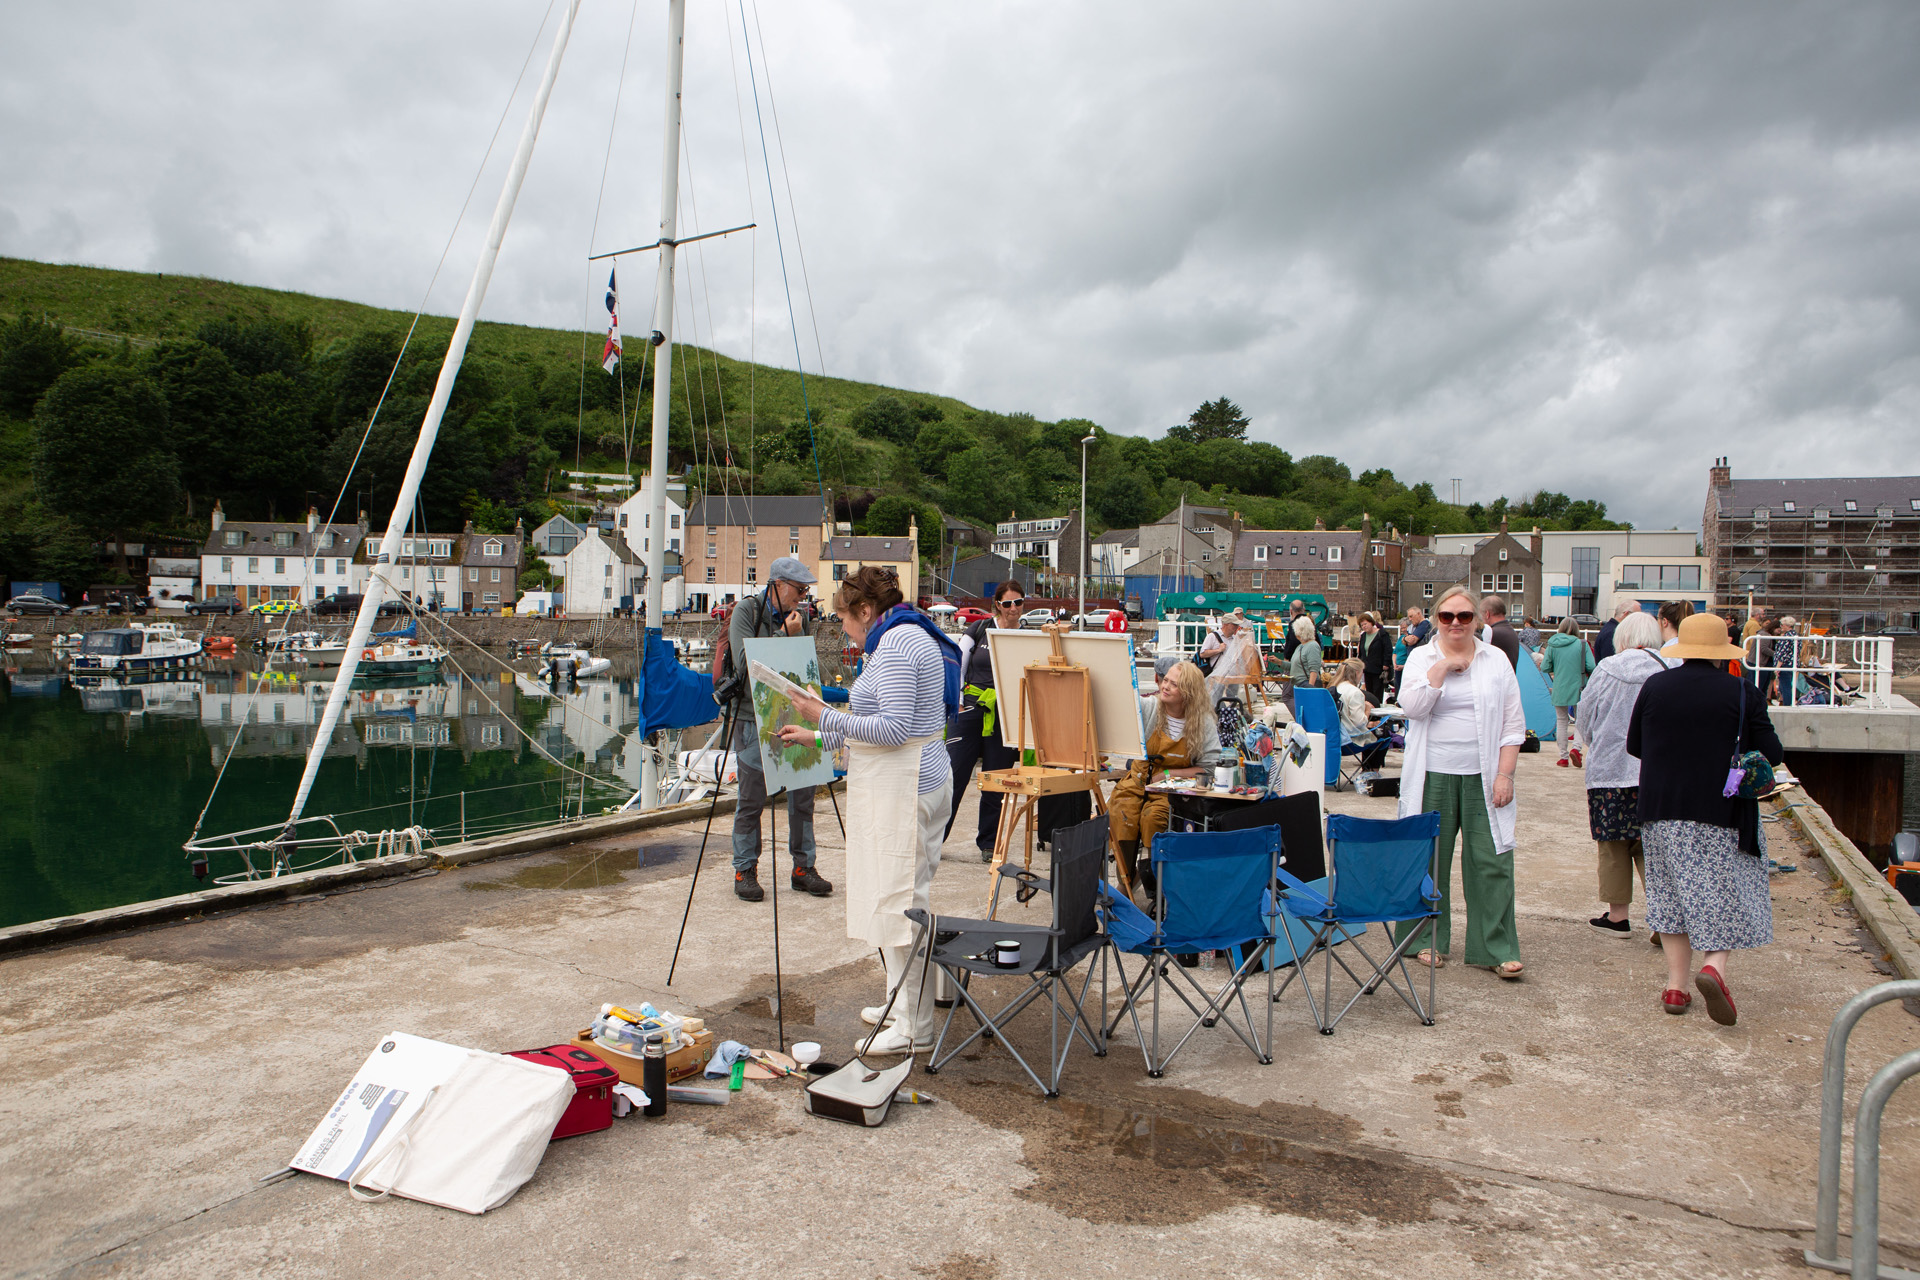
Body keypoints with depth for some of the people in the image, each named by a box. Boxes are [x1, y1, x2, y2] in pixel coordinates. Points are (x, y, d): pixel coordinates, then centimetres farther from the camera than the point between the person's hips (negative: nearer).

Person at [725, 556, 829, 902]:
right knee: (751, 799, 0)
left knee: (802, 794, 5)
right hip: (753, 717, -4)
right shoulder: (746, 610, -5)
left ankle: (803, 867, 15)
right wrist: (783, 636, -15)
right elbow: (744, 661, -15)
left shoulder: (802, 617, 8)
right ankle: (745, 871, 12)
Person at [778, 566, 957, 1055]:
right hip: (905, 782, 11)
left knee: (901, 899, -6)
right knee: (895, 895, 16)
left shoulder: (898, 642, -15)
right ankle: (902, 1002, 27)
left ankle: (914, 1028, 1)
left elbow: (894, 727, -23)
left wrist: (827, 716, -15)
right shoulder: (904, 638, 18)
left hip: (905, 786, -11)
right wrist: (817, 736, 25)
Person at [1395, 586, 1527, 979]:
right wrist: (1444, 665, -12)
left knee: (1491, 860, -3)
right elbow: (1412, 706, -12)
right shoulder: (1421, 657, 5)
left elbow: (1513, 724, 5)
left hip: (1482, 778, 0)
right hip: (1433, 776, 0)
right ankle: (1429, 941, 20)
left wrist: (1505, 774, -3)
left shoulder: (1496, 660, 6)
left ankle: (1497, 949, 6)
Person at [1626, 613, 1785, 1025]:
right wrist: (1728, 751, 14)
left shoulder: (1654, 686, -1)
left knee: (1673, 893, 11)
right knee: (1727, 894, 8)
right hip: (1722, 812, -2)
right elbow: (1772, 754, -6)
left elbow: (1633, 745, 7)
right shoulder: (1739, 691, -8)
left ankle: (1675, 984, 10)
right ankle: (1714, 965, -12)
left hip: (1662, 810, 3)